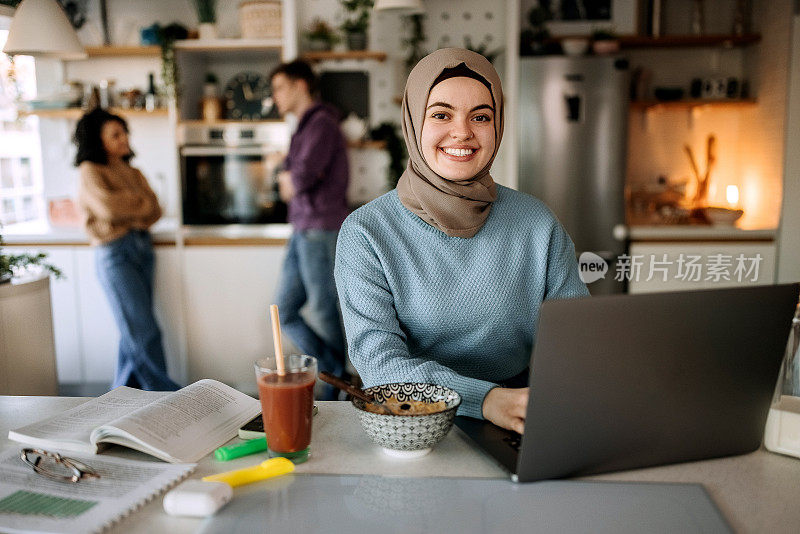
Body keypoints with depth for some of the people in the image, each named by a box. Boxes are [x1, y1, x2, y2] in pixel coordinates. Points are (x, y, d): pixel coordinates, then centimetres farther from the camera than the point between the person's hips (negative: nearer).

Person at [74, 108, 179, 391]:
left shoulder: (133, 172, 17)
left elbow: (154, 210, 5)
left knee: (133, 331, 8)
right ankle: (166, 395, 3)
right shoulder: (90, 172, -2)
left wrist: (127, 211, -13)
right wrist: (139, 202, -3)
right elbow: (108, 206, -19)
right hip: (114, 253, -6)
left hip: (142, 248, 6)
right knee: (145, 331, -6)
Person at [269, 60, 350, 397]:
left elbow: (302, 177, -21)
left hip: (321, 230, -9)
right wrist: (288, 179, -3)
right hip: (302, 231, 9)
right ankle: (335, 374, 15)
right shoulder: (303, 129, 20)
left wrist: (291, 181, 1)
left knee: (322, 312, 1)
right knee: (285, 313, 8)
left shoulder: (321, 123, -10)